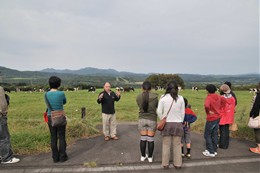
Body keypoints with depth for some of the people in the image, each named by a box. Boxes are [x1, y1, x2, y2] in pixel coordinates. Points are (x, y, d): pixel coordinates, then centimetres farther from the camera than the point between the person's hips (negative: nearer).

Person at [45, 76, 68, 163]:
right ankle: (62, 157, 13)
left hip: (50, 118, 3)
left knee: (53, 138, 11)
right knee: (62, 137, 8)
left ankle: (55, 157, 18)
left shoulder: (46, 94, -3)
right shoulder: (61, 93, -13)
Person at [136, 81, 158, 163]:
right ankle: (150, 157, 19)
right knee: (151, 139, 9)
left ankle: (143, 156, 22)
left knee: (143, 139, 12)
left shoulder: (138, 97, -7)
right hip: (152, 120, -1)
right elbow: (157, 107, 5)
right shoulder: (155, 96, -10)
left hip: (142, 119, 1)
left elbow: (140, 106, 6)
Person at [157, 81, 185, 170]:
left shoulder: (163, 98, -8)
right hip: (178, 124, 1)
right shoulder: (180, 98, -5)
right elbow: (183, 113, 2)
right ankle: (178, 164, 23)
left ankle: (165, 164, 21)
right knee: (177, 145, 12)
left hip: (167, 123, -1)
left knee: (166, 145, 11)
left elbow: (159, 111, -6)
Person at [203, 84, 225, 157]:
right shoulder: (218, 96, 3)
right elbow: (224, 101, 22)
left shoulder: (209, 97, -20)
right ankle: (215, 150, 26)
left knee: (207, 135, 4)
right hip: (217, 118, 8)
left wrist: (208, 111, -19)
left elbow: (206, 105, -38)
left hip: (211, 119, -8)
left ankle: (211, 152, 7)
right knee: (215, 135, 17)